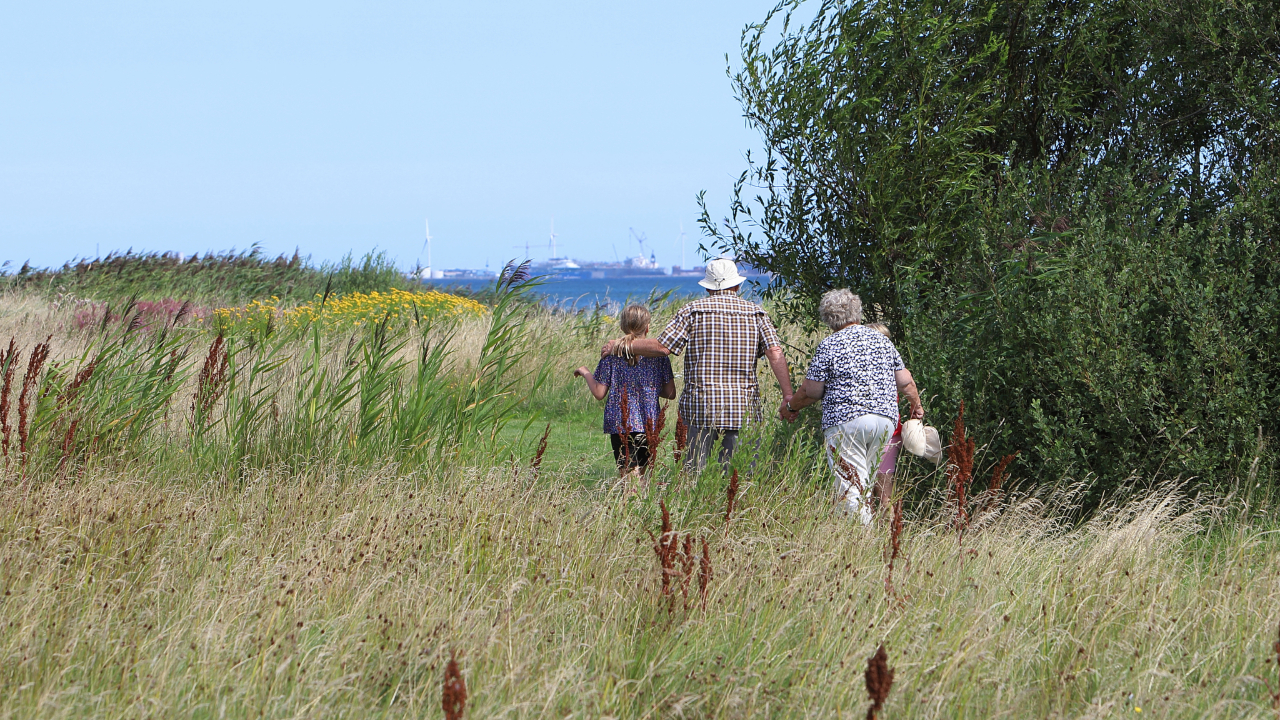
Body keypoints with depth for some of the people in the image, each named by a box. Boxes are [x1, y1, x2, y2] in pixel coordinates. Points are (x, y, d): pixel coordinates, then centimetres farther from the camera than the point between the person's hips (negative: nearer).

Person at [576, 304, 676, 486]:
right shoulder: (658, 354, 2)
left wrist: (586, 373, 17)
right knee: (643, 474, 12)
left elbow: (599, 393, 0)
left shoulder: (611, 354, -1)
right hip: (649, 423, 2)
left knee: (629, 475, -7)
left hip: (620, 425, -2)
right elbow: (670, 393, 4)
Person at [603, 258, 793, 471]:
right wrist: (788, 395, -4)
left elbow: (662, 347, -2)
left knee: (695, 472, 3)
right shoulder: (756, 313, 8)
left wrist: (621, 345, 10)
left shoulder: (693, 310, 3)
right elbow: (775, 354, -3)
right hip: (743, 407, 1)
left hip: (702, 404, -1)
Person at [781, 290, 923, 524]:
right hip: (885, 419, 6)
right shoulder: (882, 340, 11)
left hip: (845, 422, -6)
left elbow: (811, 391, -3)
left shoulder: (829, 346, -4)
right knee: (865, 481, 15)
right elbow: (905, 382, 14)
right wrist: (916, 405, 33)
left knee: (850, 485, -5)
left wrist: (790, 406, 16)